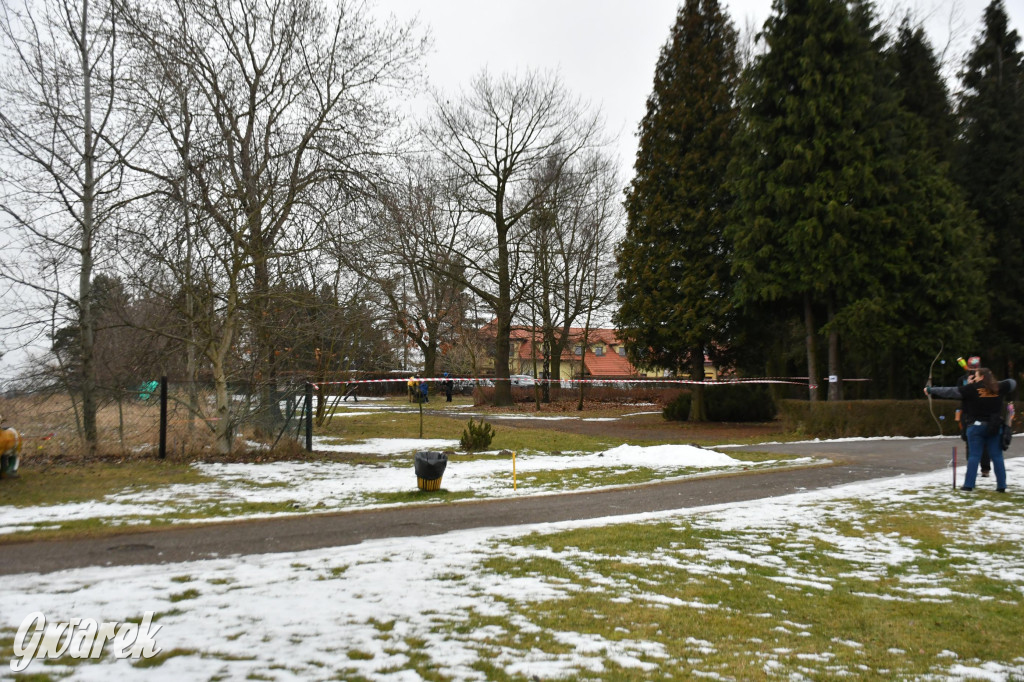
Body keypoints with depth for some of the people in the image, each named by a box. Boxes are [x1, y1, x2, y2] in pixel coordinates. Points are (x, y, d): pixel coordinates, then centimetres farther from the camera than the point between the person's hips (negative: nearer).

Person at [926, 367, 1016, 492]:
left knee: (974, 456, 1)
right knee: (997, 456, 6)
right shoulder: (998, 387, 3)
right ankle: (1001, 486, 8)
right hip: (995, 427, 3)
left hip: (977, 426, -3)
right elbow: (1012, 383, 25)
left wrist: (930, 390, -1)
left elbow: (950, 391, -7)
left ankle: (969, 484, 1)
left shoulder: (973, 388, -9)